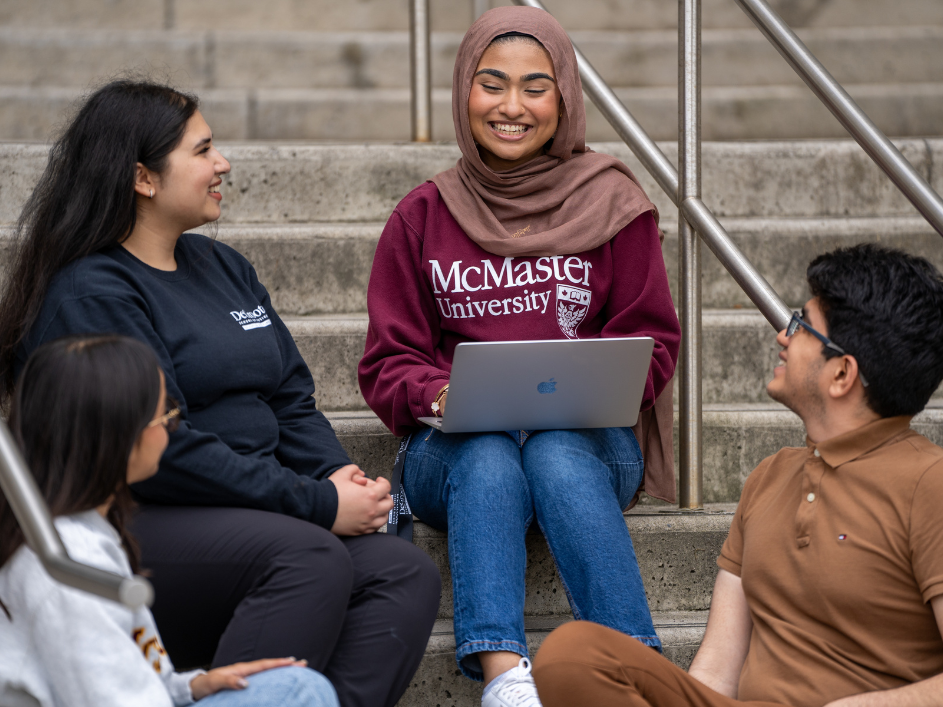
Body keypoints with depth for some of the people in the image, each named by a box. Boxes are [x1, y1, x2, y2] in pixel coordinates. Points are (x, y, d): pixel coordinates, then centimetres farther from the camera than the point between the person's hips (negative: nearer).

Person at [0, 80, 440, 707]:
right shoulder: (89, 296, -8)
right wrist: (319, 504, -19)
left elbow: (291, 398, 18)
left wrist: (338, 475, -4)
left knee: (410, 574, -16)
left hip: (257, 512, 8)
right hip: (139, 524, -8)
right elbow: (162, 450, -17)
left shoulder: (222, 266, 20)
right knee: (312, 559, -33)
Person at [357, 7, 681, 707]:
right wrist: (438, 394, -16)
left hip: (585, 440, 0)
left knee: (556, 457, -35)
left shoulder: (613, 203, 6)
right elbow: (388, 364, 7)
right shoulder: (423, 217, 8)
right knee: (490, 459, -34)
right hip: (457, 448, 0)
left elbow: (652, 344, 7)